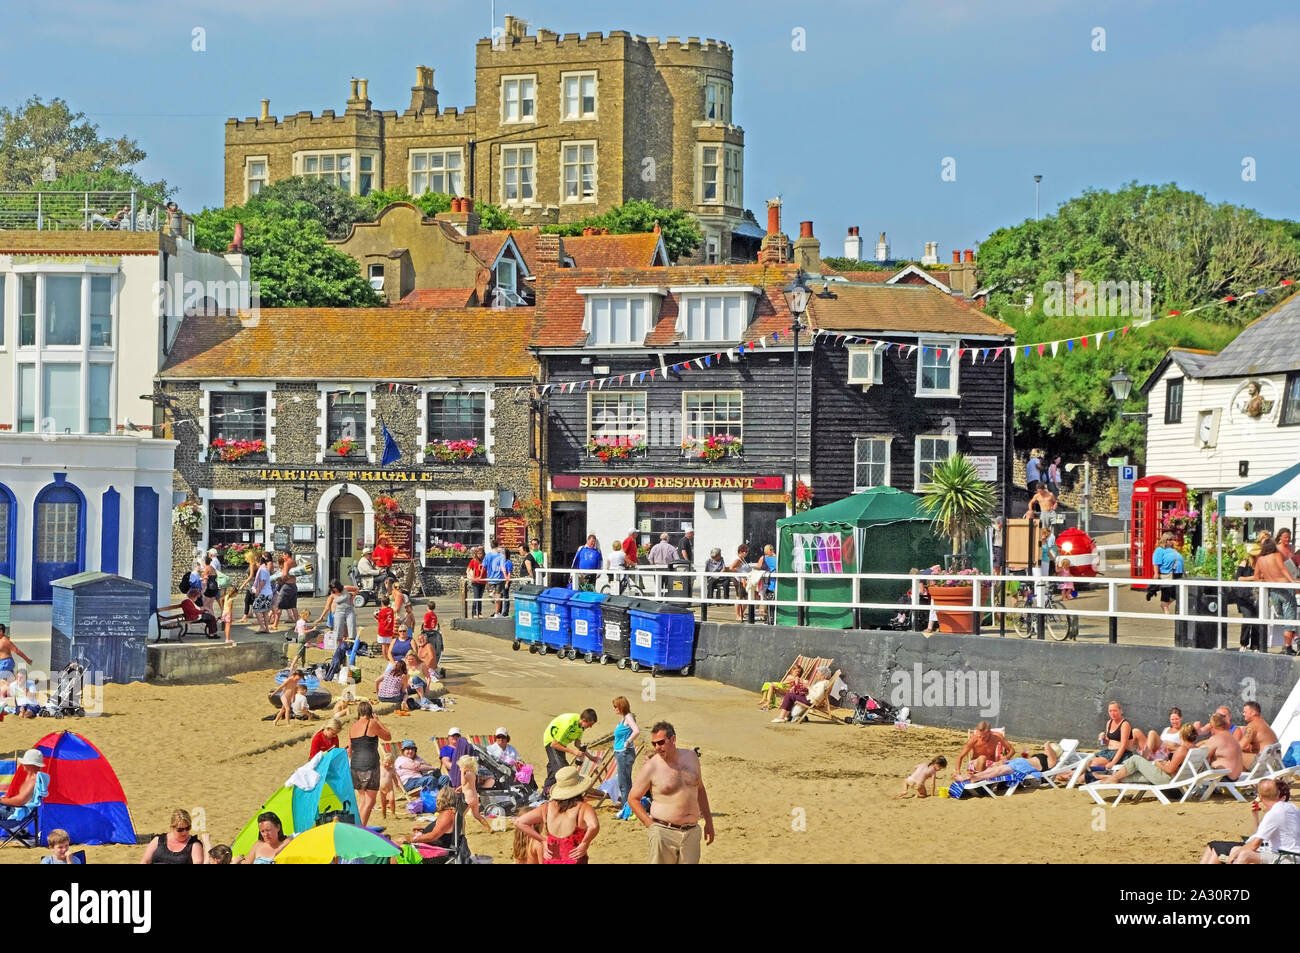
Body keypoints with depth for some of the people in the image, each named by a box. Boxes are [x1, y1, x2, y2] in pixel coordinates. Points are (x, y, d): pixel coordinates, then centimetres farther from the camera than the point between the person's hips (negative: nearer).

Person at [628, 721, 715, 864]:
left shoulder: (691, 757, 7)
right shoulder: (651, 767, -8)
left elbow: (700, 789, 20)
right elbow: (633, 799, -1)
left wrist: (708, 821, 18)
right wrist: (650, 825, -10)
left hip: (692, 832, 4)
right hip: (664, 833, -4)